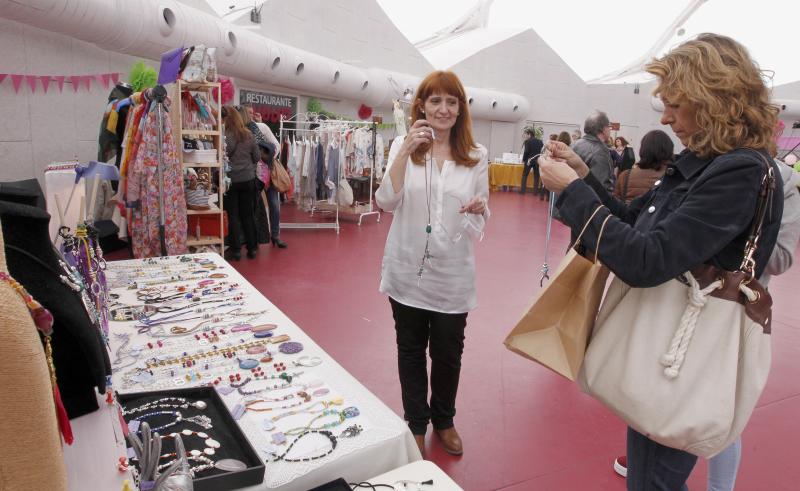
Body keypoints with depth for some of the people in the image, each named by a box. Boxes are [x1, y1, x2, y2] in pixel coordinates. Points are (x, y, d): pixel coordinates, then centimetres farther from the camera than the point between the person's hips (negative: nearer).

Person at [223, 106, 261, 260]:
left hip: (230, 180, -4)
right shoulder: (249, 135, 0)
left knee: (232, 215, 6)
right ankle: (252, 248, 17)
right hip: (248, 179, 4)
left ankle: (236, 250, 9)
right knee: (247, 214, 12)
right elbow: (257, 157, 6)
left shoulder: (224, 136, -15)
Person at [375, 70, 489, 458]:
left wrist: (479, 209, -16)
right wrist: (405, 152, -25)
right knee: (411, 351, 14)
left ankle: (443, 420, 39)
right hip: (408, 269, 0)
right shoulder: (402, 145, -2)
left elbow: (482, 218, 7)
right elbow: (386, 202, -14)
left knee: (448, 353, 13)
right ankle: (416, 423, 35)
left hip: (452, 274, 1)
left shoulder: (477, 156, 1)